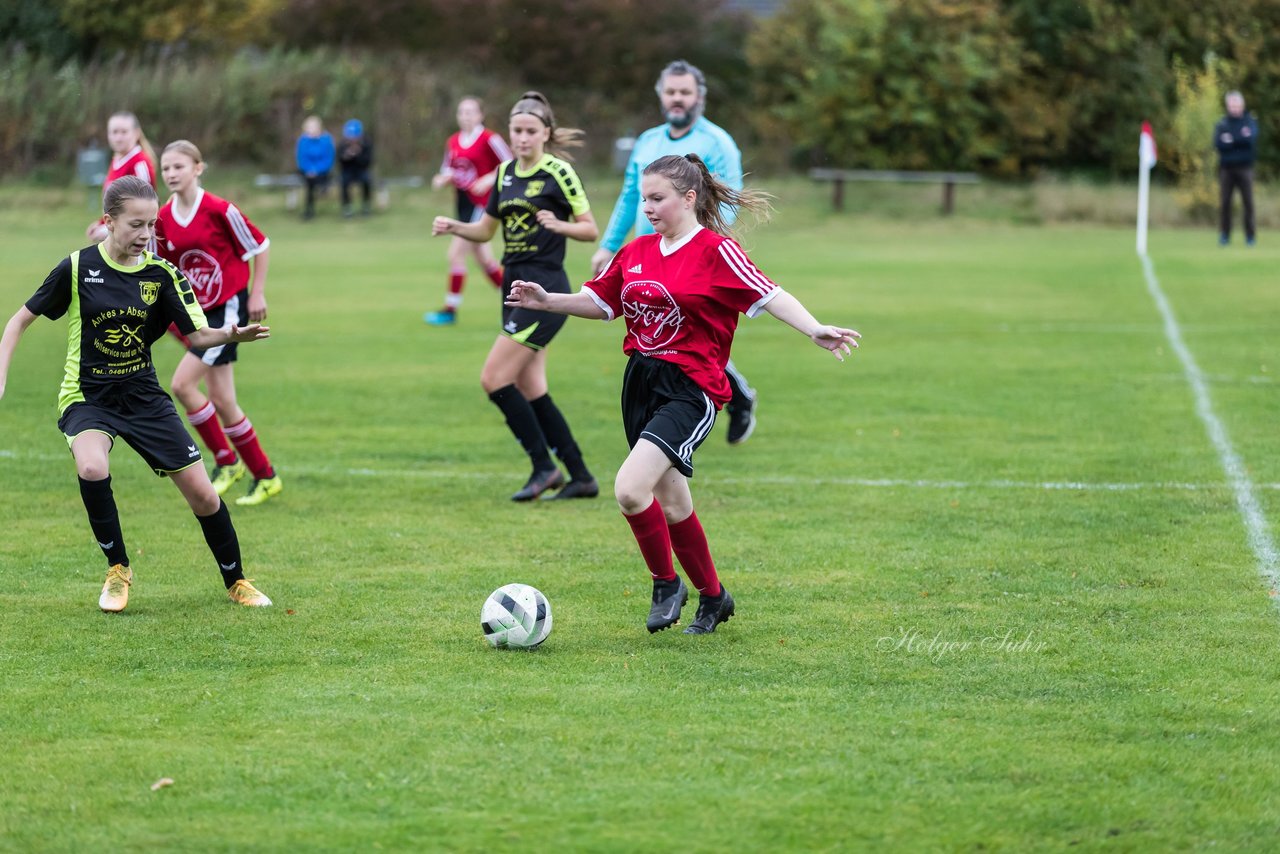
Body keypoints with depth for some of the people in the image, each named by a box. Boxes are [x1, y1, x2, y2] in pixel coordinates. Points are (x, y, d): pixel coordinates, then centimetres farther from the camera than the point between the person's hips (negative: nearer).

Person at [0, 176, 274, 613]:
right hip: (87, 397, -2)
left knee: (202, 494, -2)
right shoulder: (77, 268, -10)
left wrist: (231, 335, -29)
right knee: (92, 469, -33)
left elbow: (198, 334, -8)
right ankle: (118, 571, -10)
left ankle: (236, 582, 22)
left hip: (143, 397, 2)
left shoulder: (161, 274, -4)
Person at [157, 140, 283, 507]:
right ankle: (265, 476, 19)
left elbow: (260, 246, -6)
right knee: (221, 400, 7)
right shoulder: (163, 219, 2)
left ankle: (226, 461, 0)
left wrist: (257, 294, -7)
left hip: (229, 306, -7)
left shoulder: (219, 210, -16)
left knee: (183, 383, -16)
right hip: (200, 310, 7)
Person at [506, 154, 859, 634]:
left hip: (690, 390, -7)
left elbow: (769, 296, -17)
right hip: (641, 384, 7)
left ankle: (666, 584, 2)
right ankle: (713, 597, 34)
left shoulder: (715, 250, -10)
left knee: (630, 490, -22)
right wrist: (546, 302, 9)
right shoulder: (637, 252, 10)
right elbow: (601, 303, 21)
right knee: (671, 505, 14)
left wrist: (815, 331, -30)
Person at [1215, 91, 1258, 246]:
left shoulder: (1250, 121, 7)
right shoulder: (1222, 123, 8)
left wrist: (1230, 141, -12)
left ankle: (1250, 235, -1)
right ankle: (1224, 234, 4)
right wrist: (1241, 140, -14)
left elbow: (1252, 139, -9)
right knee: (1225, 202, -2)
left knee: (1248, 202, -5)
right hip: (1226, 167, 1)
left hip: (1244, 167, -1)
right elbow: (1218, 143, -6)